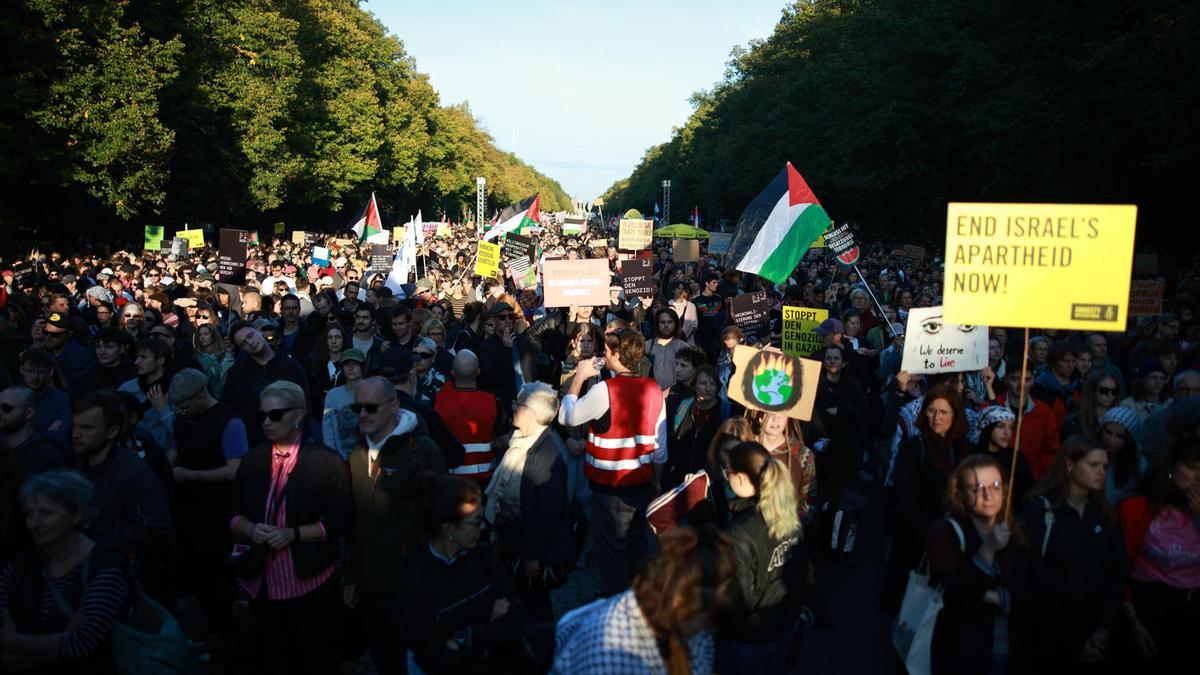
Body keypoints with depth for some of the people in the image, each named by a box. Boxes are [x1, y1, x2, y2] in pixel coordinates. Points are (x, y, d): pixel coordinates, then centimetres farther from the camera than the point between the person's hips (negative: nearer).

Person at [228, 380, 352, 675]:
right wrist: (251, 529, -13)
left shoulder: (325, 460, -9)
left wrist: (292, 534, -21)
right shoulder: (253, 459, 6)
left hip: (310, 583, -4)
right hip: (262, 582, 4)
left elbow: (339, 521, -11)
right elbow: (232, 513, 8)